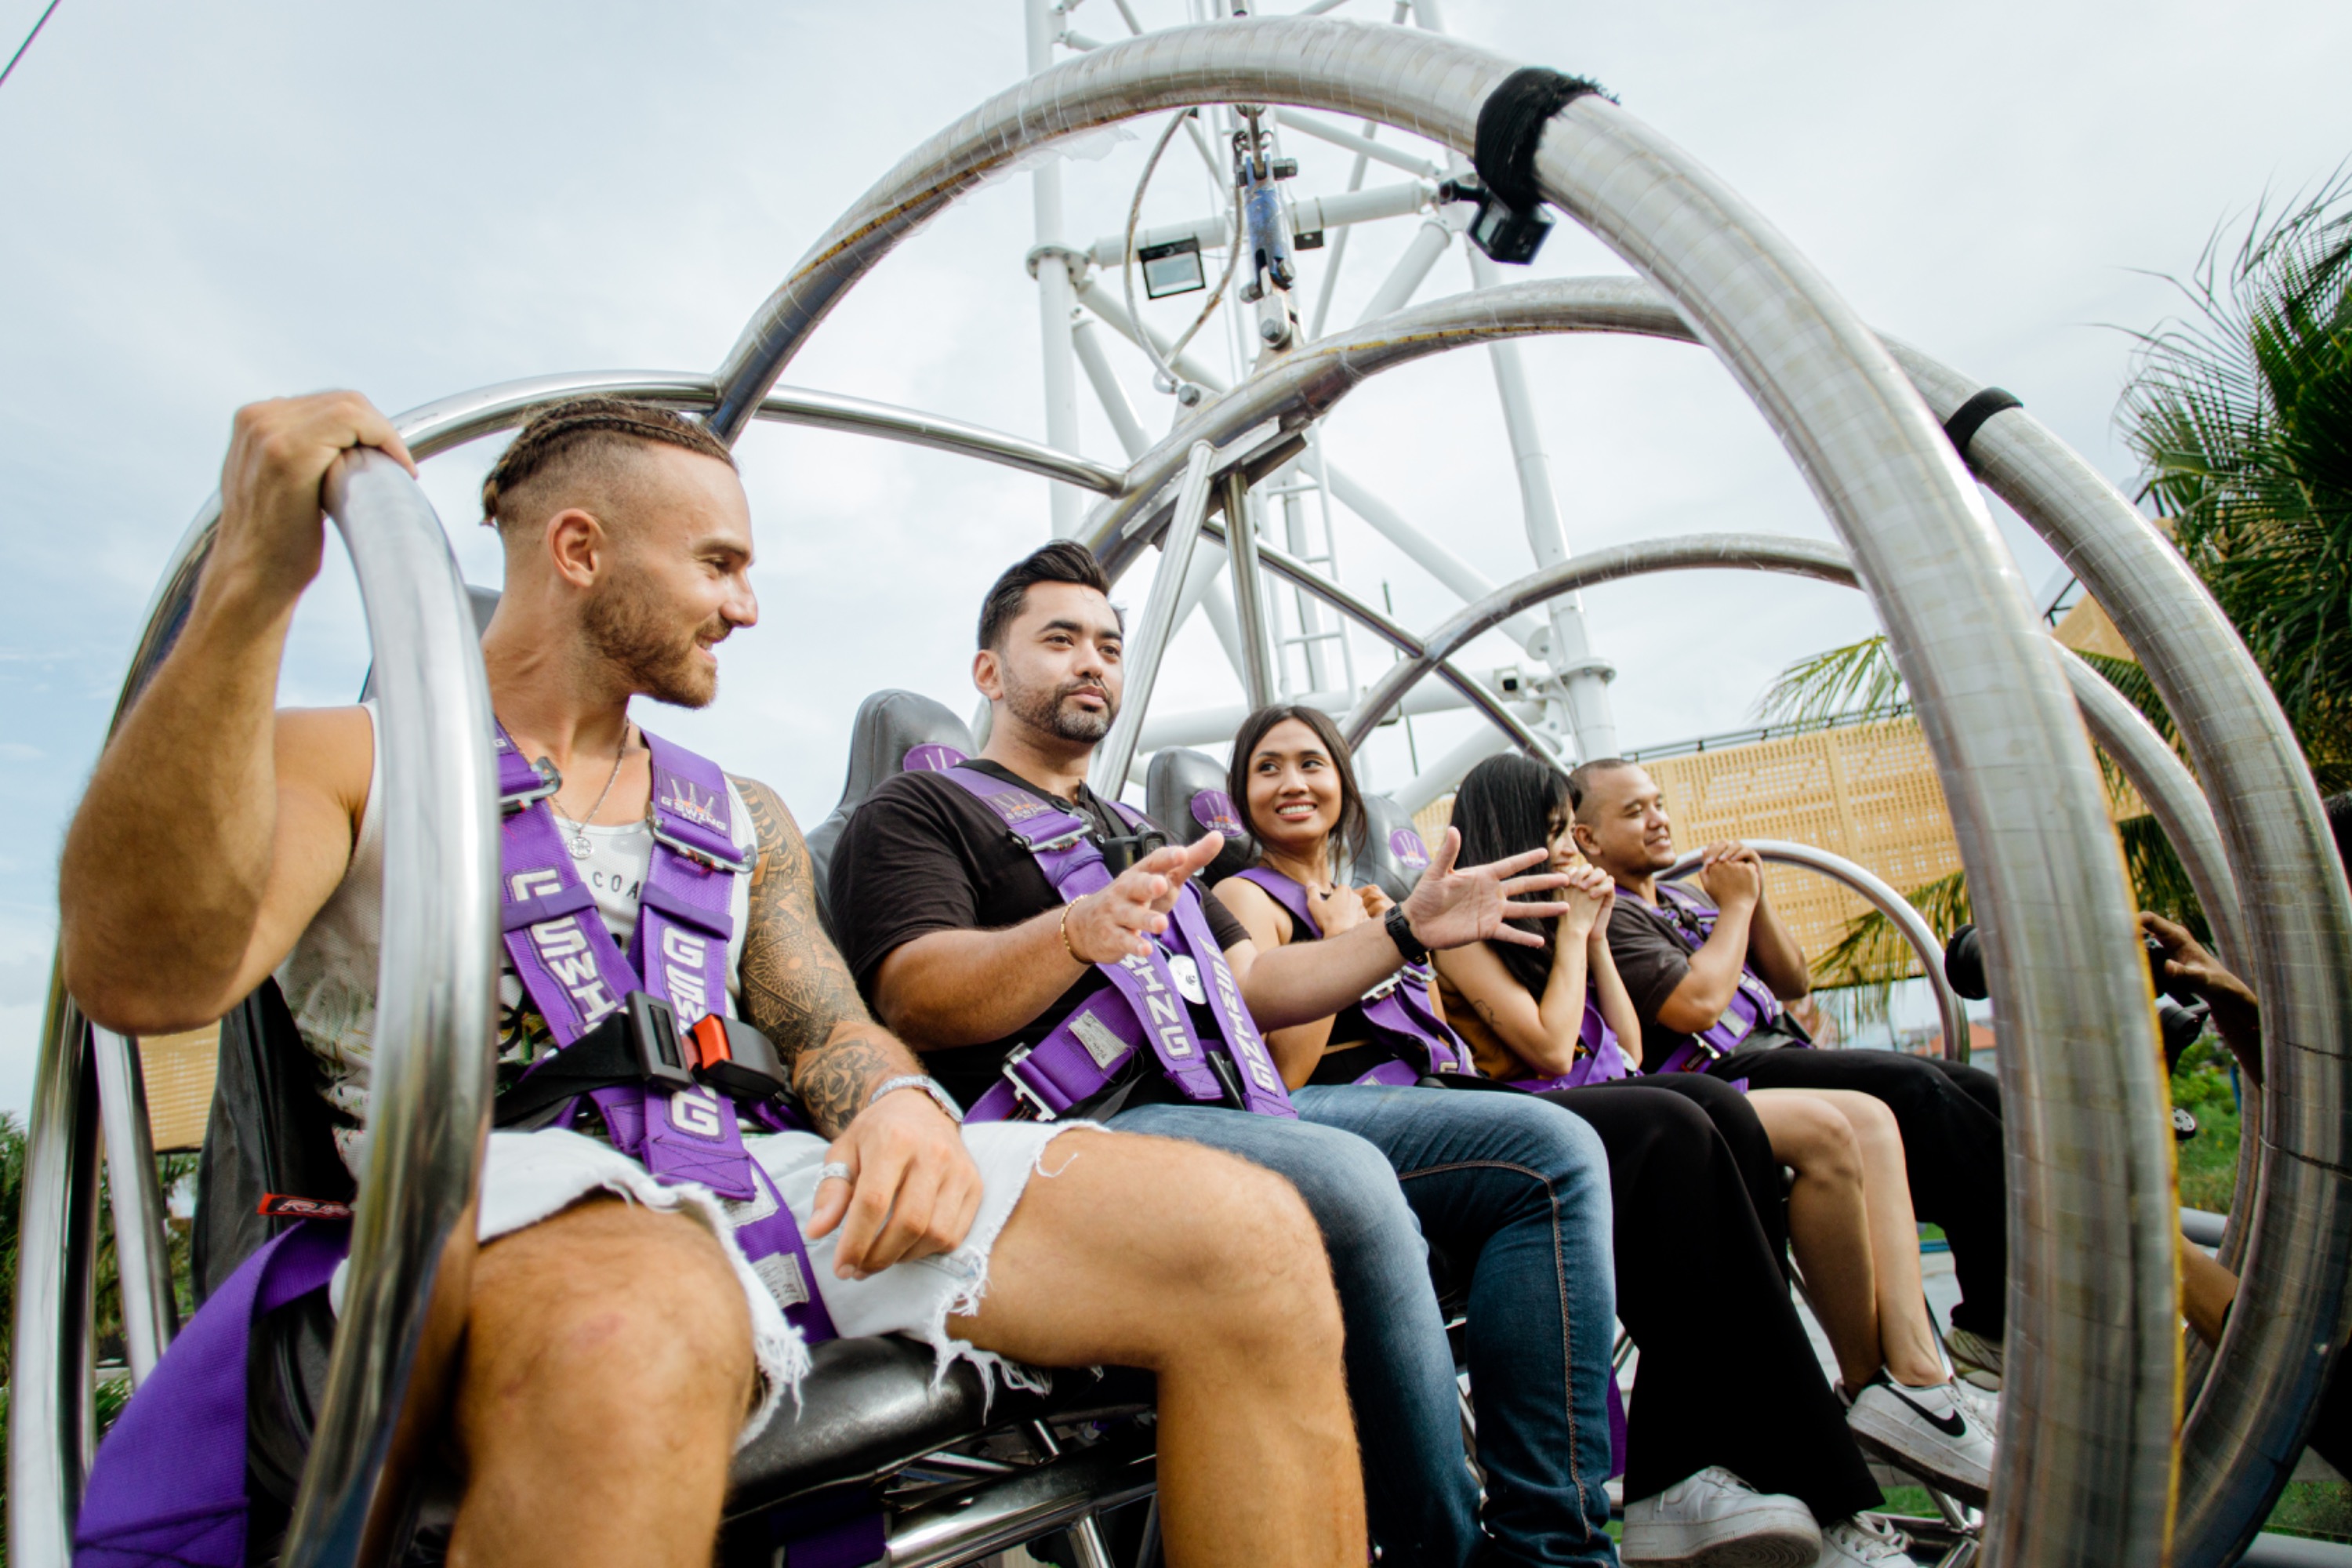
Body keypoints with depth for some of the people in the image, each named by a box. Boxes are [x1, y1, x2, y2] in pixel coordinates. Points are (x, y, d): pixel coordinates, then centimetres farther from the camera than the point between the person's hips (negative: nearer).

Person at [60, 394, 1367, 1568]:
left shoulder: (745, 820, 24)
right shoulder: (351, 762, 10)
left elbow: (831, 1028, 17)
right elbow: (147, 978, -10)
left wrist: (902, 1104, -8)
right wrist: (254, 583, -18)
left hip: (771, 1188, 5)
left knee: (1245, 1233, -17)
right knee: (634, 1335, -43)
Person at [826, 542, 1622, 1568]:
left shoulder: (1133, 834, 30)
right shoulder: (918, 811, 8)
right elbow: (915, 1002, -10)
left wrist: (1408, 929, 16)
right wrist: (1080, 929, -29)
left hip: (1239, 1114, 8)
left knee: (1551, 1154, -6)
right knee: (1348, 1182, -36)